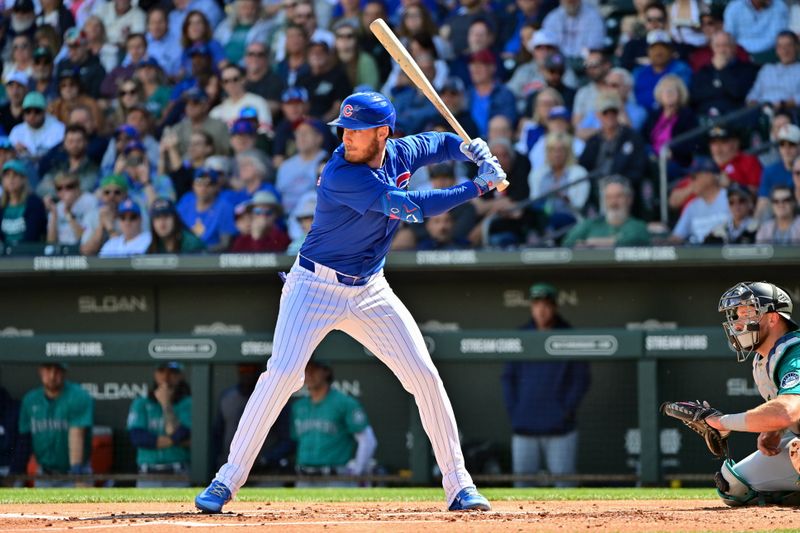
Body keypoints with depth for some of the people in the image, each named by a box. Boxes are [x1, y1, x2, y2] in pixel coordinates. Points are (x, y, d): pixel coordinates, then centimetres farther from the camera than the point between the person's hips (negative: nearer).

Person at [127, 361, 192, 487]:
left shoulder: (188, 404, 5)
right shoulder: (141, 404, 11)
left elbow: (179, 433, -11)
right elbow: (136, 437, -4)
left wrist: (166, 404, -8)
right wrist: (172, 440, -8)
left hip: (178, 477, -2)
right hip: (148, 476, 2)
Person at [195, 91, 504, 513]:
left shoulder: (399, 153, -2)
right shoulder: (341, 176, -24)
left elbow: (442, 142, 20)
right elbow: (413, 208, -28)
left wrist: (473, 150, -3)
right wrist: (477, 188, -22)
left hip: (370, 291, 6)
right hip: (316, 286, -6)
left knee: (425, 377, 0)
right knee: (283, 373, -20)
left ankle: (458, 484, 10)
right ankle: (228, 480, -10)